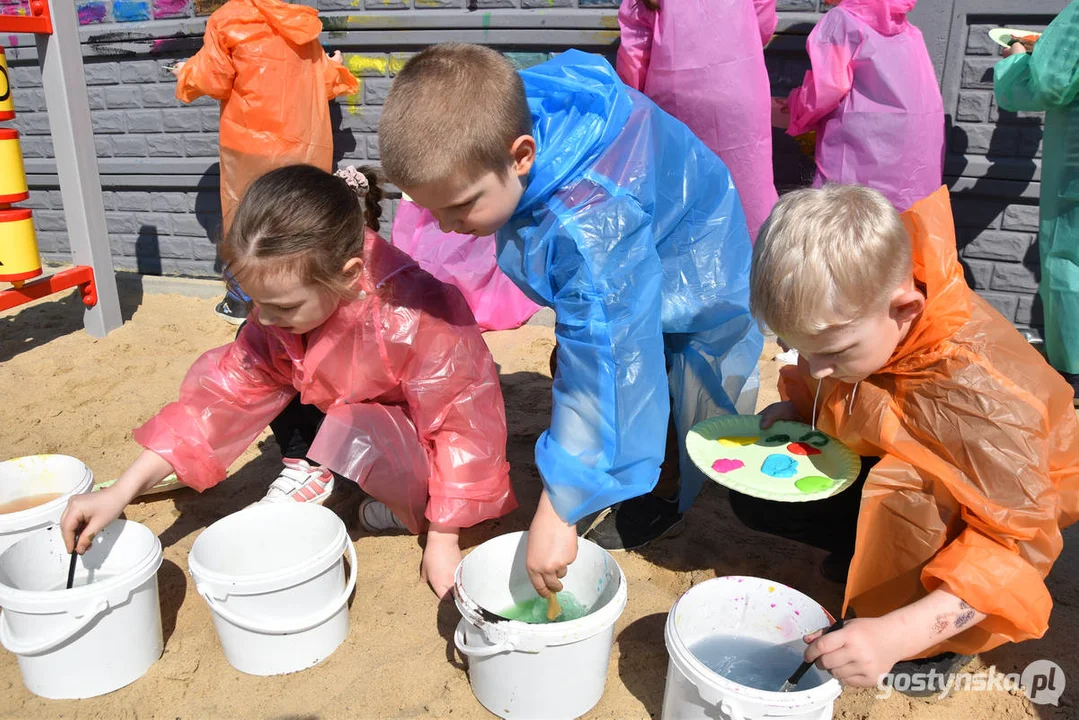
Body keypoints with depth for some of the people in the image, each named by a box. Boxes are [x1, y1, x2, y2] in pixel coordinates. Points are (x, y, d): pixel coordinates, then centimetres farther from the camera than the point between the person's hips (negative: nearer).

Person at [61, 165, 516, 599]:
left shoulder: (419, 318, -36)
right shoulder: (285, 304, -16)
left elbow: (463, 426, -26)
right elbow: (226, 393, -12)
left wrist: (442, 542, -19)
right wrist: (123, 491, -17)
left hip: (422, 442, -5)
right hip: (349, 413, 6)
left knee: (360, 436, -38)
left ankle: (414, 511, -7)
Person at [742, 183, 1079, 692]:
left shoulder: (982, 397, -40)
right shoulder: (846, 316, -21)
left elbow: (1010, 549, -36)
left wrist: (896, 635, -48)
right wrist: (797, 405, -18)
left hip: (1011, 508, -6)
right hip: (890, 462, 6)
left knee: (904, 496, -39)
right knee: (756, 494, -9)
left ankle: (933, 645, -10)